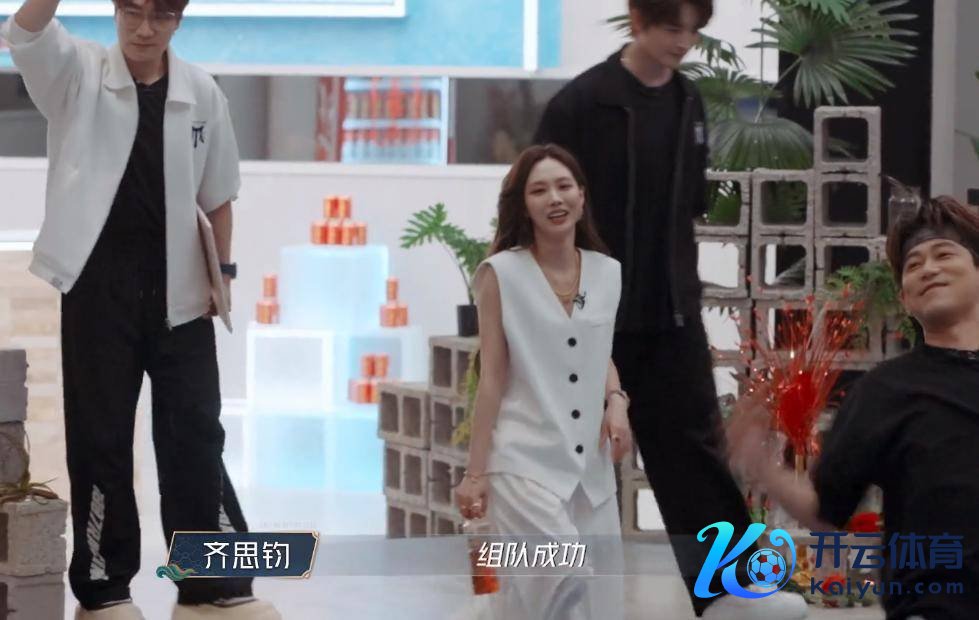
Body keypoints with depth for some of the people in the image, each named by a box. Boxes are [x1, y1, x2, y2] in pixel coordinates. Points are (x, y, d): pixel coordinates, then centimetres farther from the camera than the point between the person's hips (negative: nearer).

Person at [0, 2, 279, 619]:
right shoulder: (78, 75, -2)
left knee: (195, 435, 5)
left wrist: (223, 272, 6)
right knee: (100, 436, 3)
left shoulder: (202, 92, 4)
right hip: (98, 285, -2)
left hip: (178, 290, 2)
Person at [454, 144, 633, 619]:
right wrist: (475, 472, -5)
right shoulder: (501, 273, -5)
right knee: (564, 579, -23)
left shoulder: (607, 272, 8)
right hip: (526, 462, -5)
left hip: (591, 465, 5)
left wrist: (616, 401, 0)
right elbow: (492, 377, -4)